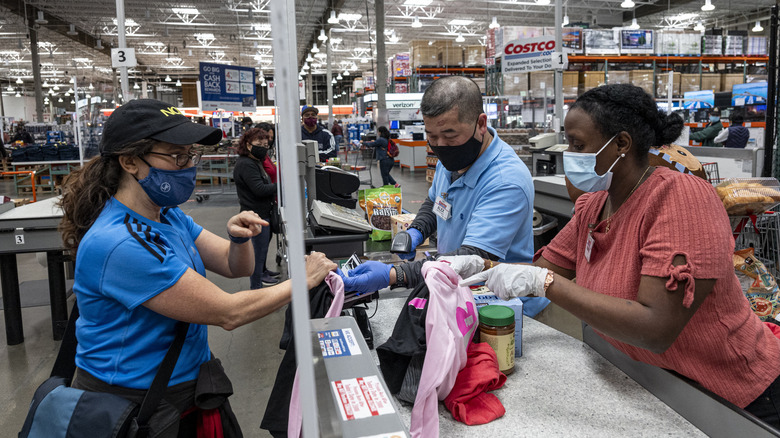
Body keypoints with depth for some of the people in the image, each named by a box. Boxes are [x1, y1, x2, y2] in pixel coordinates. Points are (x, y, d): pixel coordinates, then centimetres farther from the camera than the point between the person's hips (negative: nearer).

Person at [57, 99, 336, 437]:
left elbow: (235, 267, 3)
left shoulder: (167, 215, -1)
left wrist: (239, 240, -19)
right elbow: (227, 313, -27)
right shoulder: (118, 244, -28)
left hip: (188, 378, 8)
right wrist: (304, 279, -18)